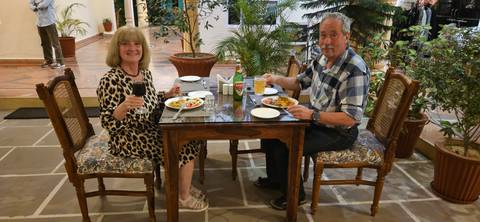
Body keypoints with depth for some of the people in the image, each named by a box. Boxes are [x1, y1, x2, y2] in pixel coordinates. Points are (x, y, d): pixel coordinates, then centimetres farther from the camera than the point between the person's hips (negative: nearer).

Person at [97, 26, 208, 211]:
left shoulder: (145, 72, 1)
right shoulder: (110, 80, -22)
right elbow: (108, 123, -24)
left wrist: (168, 95, 2)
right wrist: (124, 106, -41)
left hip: (151, 130, 8)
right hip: (129, 141, -8)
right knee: (186, 148, -10)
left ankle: (183, 184, 23)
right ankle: (183, 197, 13)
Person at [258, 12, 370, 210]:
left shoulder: (355, 70, -28)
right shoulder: (325, 58, -1)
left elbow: (350, 118, -31)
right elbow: (300, 82, 13)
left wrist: (312, 115, -35)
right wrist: (277, 79, -4)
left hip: (338, 132, -9)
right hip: (315, 118, 9)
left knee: (283, 147, -19)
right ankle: (275, 178, 29)